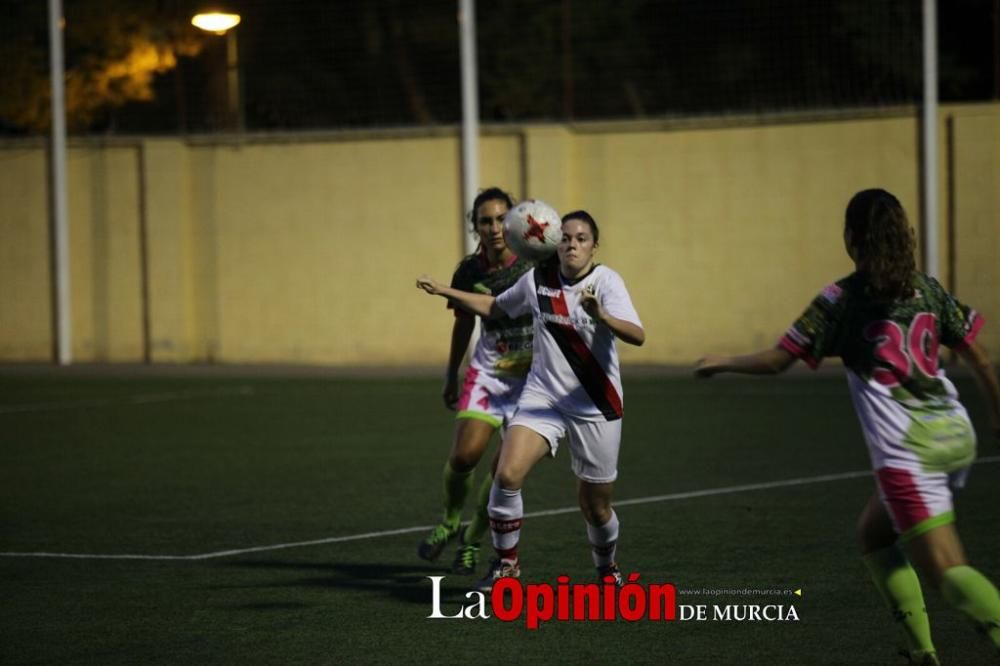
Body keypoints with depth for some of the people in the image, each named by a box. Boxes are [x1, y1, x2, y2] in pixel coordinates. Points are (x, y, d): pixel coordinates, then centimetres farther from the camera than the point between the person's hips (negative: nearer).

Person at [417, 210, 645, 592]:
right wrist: (444, 291, 14)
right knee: (508, 474, -20)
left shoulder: (605, 281, -12)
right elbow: (495, 307, 20)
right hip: (542, 395, 3)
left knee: (595, 506, 6)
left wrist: (600, 315, -43)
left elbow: (636, 336, -26)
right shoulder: (537, 280, 0)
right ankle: (506, 561, -1)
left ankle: (607, 567, 37)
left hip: (596, 407, -2)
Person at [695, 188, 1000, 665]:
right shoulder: (926, 288, 10)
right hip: (954, 435, 7)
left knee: (947, 572, -8)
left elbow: (775, 361, -1)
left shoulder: (840, 300, -4)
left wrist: (721, 363, 16)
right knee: (873, 533, 24)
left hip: (907, 449, -7)